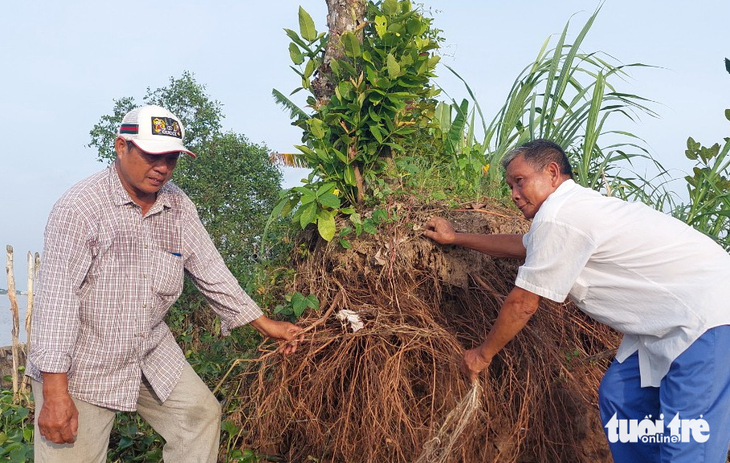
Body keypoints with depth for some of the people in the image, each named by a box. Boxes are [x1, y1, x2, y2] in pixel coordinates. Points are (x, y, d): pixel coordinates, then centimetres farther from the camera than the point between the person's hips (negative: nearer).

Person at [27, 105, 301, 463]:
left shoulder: (178, 206, -2)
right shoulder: (79, 207, -20)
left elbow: (210, 271, 6)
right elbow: (57, 297, -23)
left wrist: (266, 325, 6)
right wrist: (55, 394, -25)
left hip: (152, 355, 6)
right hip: (82, 366, -5)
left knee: (202, 415, 9)